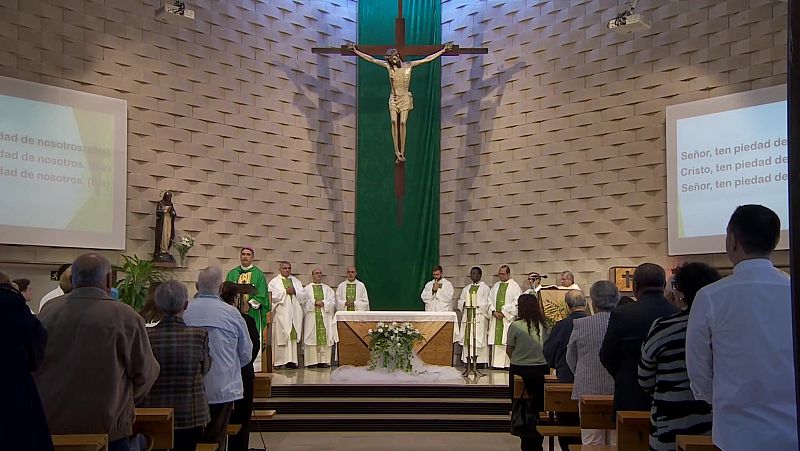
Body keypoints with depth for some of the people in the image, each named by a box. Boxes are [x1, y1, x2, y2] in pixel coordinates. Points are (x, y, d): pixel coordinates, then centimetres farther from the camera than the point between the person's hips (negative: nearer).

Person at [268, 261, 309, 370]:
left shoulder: (296, 281, 18)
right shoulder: (274, 282, 6)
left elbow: (304, 295, 10)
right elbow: (272, 296, -8)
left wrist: (295, 292, -7)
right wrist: (285, 292, -8)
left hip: (294, 312, 3)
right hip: (281, 313, -3)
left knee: (293, 336, -1)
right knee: (281, 336, -7)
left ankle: (291, 360, -2)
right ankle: (280, 361, -3)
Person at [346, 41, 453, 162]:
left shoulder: (408, 65, -1)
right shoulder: (388, 66, 0)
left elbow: (427, 59, 2)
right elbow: (371, 59, 2)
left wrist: (443, 50, 2)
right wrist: (355, 51, 2)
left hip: (405, 98, -1)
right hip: (393, 98, 1)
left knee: (402, 123, -10)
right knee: (394, 121, -13)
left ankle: (402, 152, -8)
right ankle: (397, 151, -12)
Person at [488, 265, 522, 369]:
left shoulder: (514, 286, -1)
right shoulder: (496, 286, 16)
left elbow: (516, 303, -9)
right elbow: (490, 300, 14)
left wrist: (504, 312, -12)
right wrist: (494, 312, -4)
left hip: (508, 318, -5)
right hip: (496, 317, 5)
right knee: (496, 340, 3)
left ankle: (508, 363, -6)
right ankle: (496, 363, 7)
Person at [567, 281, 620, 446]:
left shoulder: (580, 325, -7)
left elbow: (571, 360, 6)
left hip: (589, 391, -1)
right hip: (621, 391, 1)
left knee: (592, 444, 7)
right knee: (617, 443, 10)